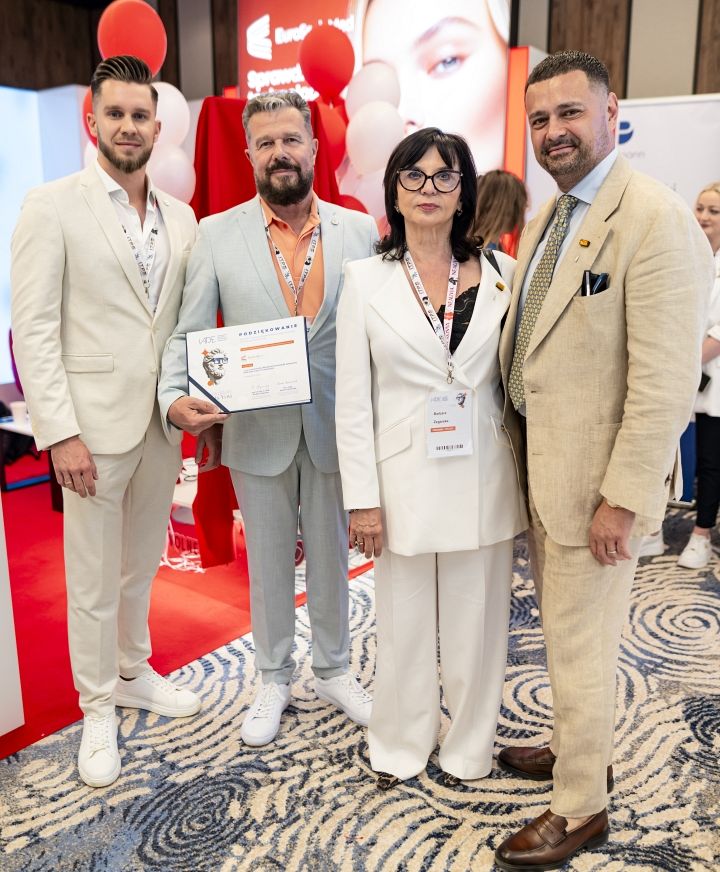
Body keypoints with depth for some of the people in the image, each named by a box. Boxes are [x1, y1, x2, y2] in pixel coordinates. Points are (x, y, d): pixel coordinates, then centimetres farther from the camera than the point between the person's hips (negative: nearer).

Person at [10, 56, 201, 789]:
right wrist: (61, 434, -16)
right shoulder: (51, 207, -6)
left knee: (142, 565, 19)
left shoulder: (180, 218, 9)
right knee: (94, 582, 7)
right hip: (94, 425, -5)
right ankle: (98, 709, 26)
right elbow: (33, 331, -10)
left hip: (162, 424, 5)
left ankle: (133, 673, 40)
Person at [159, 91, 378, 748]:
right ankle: (274, 680, 35)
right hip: (256, 430, 0)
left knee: (331, 555, 16)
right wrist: (176, 397, -21)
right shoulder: (216, 234, -2)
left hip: (333, 428, 1)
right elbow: (188, 333, -3)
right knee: (268, 562, 15)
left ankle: (334, 672, 37)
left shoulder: (360, 231, 0)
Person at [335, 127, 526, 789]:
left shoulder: (499, 274, 3)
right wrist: (362, 499, -5)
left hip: (484, 478, 1)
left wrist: (528, 478, 3)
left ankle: (469, 748, 34)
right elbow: (352, 398, -2)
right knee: (405, 622, 12)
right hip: (406, 478, -1)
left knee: (477, 623, 12)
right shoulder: (367, 279, -1)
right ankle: (400, 747, 34)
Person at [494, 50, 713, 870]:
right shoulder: (544, 219, 11)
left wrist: (622, 499, -20)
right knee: (561, 627, 21)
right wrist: (515, 445, 9)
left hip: (594, 477, -8)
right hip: (536, 464, 8)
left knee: (580, 642, 5)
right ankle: (579, 747, 43)